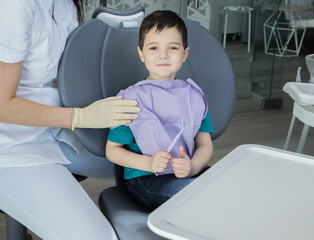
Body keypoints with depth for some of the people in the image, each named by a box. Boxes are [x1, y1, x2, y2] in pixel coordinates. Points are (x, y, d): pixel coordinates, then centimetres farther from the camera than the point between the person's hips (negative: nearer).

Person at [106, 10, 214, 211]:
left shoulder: (194, 95, 9)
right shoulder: (132, 98, -3)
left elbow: (205, 144, 8)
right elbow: (112, 150, 0)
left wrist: (192, 167, -15)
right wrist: (148, 163, -17)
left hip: (188, 174, 5)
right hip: (144, 179, -5)